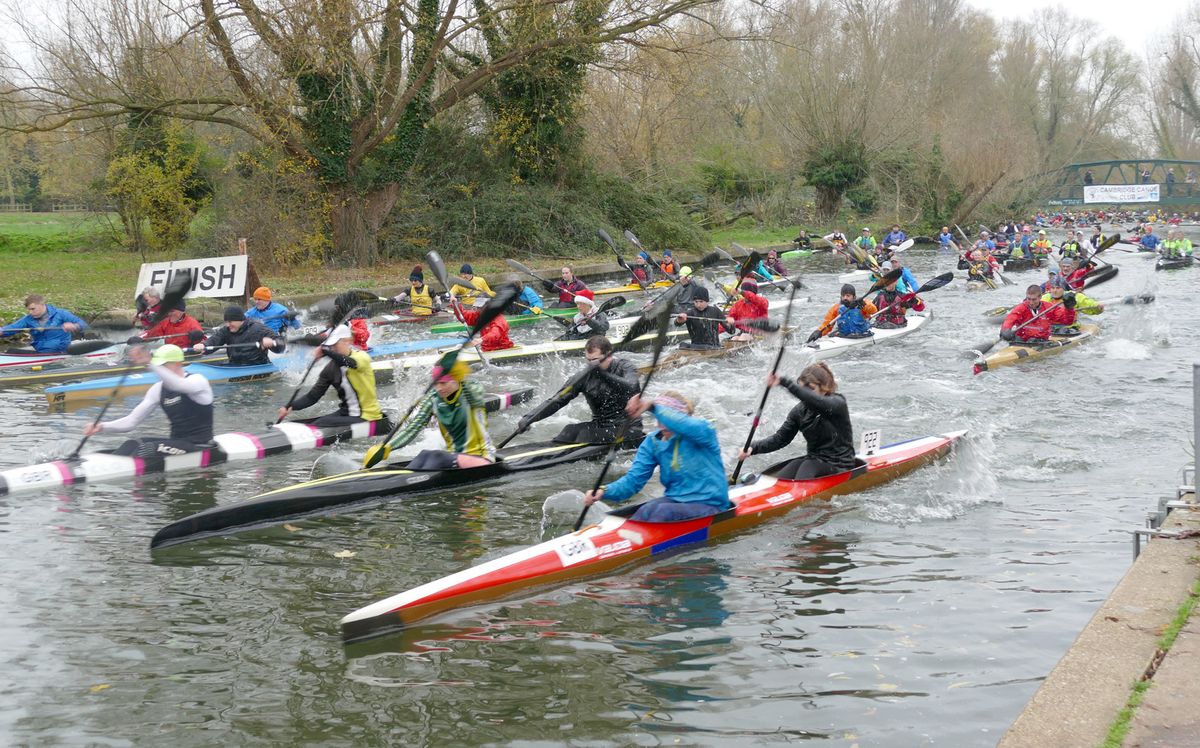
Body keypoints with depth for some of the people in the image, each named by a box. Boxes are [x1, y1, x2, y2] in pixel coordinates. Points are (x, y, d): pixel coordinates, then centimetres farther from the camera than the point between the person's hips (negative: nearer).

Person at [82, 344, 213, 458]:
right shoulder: (158, 389, 8)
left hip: (200, 447, -6)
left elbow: (178, 385, -37)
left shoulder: (198, 380, -11)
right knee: (132, 445, -16)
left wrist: (149, 362, -49)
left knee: (149, 448, -26)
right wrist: (103, 426, -13)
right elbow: (132, 420, 5)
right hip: (176, 442, 6)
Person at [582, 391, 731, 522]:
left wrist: (652, 406, -43)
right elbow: (634, 479, -2)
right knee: (648, 509, -29)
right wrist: (604, 492, -21)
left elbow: (694, 428, -37)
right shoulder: (653, 442, 4)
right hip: (674, 500, 4)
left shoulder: (703, 431, -10)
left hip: (709, 506, -4)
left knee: (661, 511, -32)